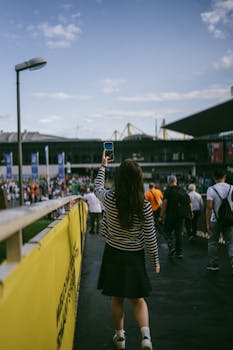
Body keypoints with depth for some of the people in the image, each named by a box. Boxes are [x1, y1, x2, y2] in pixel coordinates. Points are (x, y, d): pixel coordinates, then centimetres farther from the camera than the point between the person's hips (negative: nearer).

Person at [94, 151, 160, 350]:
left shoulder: (109, 199, -12)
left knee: (117, 299, 14)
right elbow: (150, 236, -8)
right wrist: (155, 260, 6)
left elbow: (97, 187, 12)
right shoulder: (144, 206, -14)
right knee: (138, 298, 14)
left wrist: (103, 166, 26)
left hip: (113, 255, 0)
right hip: (135, 256, 0)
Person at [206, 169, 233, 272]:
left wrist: (207, 223, -11)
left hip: (215, 221, -2)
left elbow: (209, 207, -14)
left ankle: (213, 264, 18)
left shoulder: (211, 189, -9)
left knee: (212, 242, 12)